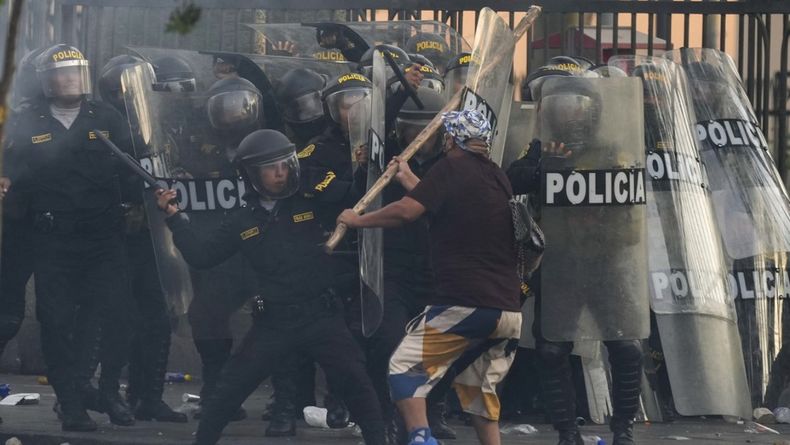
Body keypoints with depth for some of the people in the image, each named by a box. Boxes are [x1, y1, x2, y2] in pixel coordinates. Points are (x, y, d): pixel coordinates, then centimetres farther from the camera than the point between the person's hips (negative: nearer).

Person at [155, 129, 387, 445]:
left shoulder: (312, 204, 1)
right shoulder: (242, 222, 6)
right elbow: (201, 256, 9)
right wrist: (174, 217, 6)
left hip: (320, 315, -2)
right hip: (273, 322, 2)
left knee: (354, 381, -9)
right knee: (230, 389, 3)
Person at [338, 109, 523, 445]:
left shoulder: (451, 169, -3)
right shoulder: (498, 178, 18)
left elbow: (406, 212, -11)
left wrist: (356, 220, 3)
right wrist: (409, 181, 38)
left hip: (463, 303, -7)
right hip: (509, 310, 7)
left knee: (405, 367, 0)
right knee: (479, 385, 21)